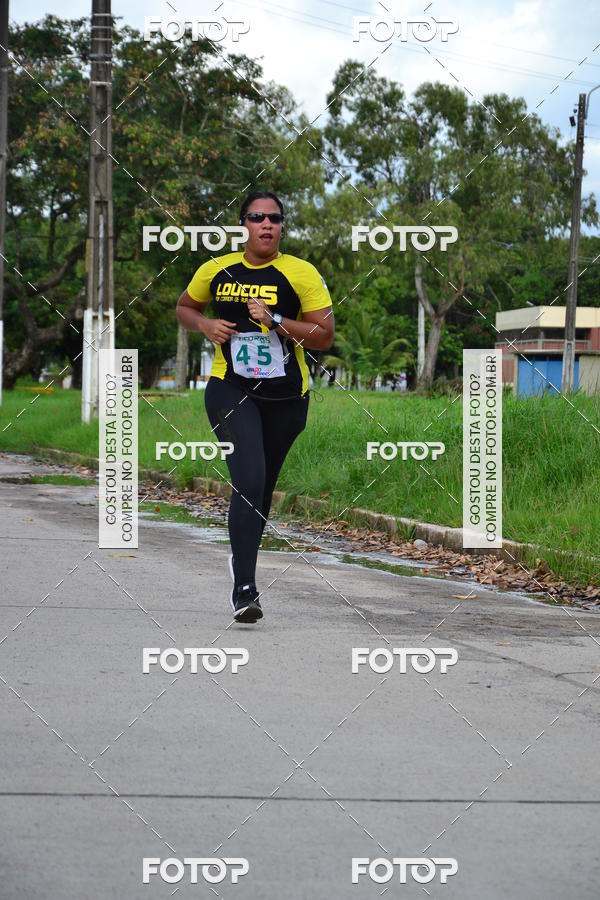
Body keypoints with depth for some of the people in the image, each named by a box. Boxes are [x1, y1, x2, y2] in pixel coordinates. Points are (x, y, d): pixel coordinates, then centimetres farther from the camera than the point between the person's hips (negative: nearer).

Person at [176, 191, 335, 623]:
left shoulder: (301, 273, -6)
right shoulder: (217, 270, 1)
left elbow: (325, 336, -8)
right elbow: (185, 307, 19)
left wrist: (276, 320, -19)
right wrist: (206, 325, -3)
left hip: (286, 396, 1)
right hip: (230, 389, -1)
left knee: (263, 486, 17)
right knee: (249, 481, -19)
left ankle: (243, 558, 44)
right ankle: (244, 587, -17)